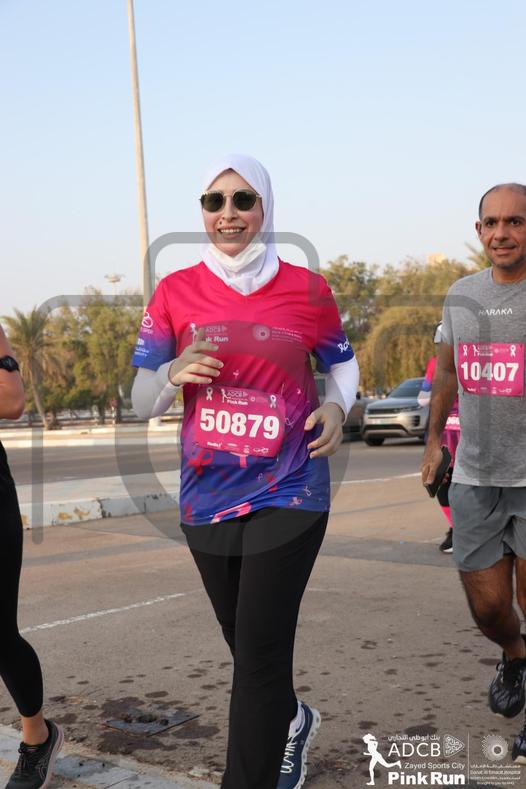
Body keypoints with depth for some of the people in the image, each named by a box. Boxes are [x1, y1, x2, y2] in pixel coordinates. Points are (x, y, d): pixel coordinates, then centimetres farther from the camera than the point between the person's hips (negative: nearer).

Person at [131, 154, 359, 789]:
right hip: (206, 498, 3)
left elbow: (342, 361, 13)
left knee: (260, 652, -9)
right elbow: (141, 402, 3)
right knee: (246, 644, 19)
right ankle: (291, 723, 50)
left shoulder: (306, 287, -3)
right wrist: (175, 374, -19)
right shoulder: (175, 292, 0)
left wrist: (337, 406, -8)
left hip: (288, 492, -3)